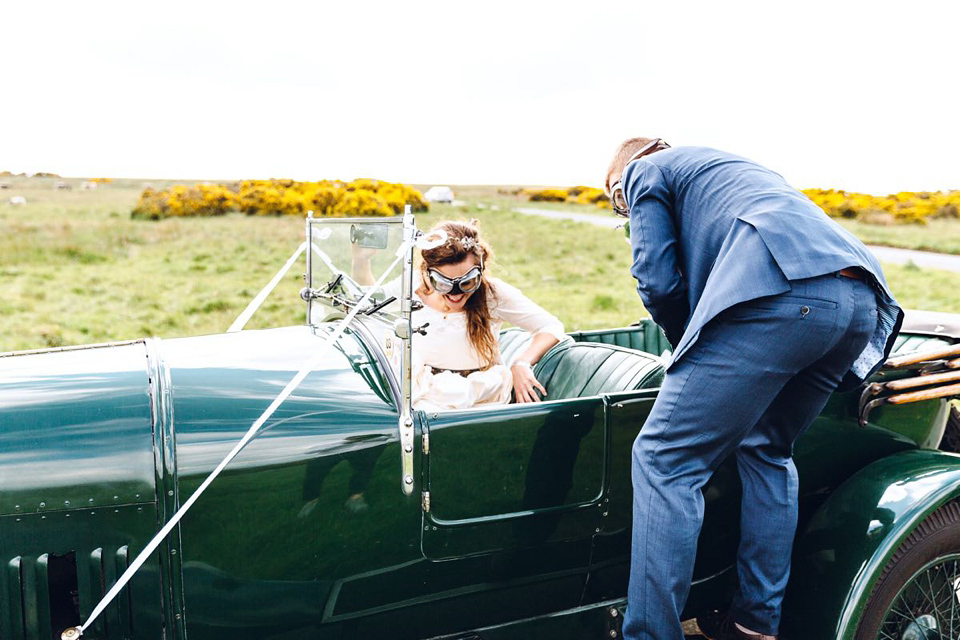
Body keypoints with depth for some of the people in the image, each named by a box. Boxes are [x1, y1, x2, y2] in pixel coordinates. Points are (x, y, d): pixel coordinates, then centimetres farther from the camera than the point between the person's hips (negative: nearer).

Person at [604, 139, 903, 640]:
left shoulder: (643, 172, 19)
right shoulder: (728, 165, 41)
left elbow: (659, 281, 8)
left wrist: (687, 348, 23)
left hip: (781, 294, -9)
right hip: (860, 300, 9)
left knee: (663, 460, -4)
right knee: (767, 449, 23)